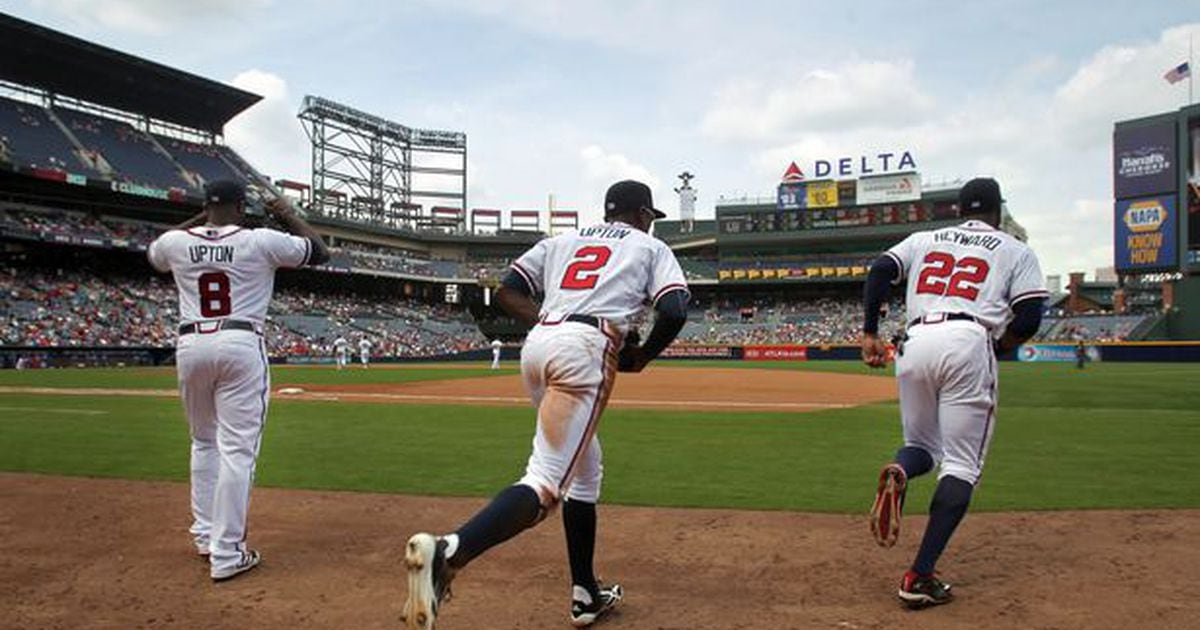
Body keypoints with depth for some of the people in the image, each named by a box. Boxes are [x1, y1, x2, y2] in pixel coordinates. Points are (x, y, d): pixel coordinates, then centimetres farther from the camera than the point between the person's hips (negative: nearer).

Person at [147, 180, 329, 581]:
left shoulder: (176, 242, 6)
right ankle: (226, 554, -2)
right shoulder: (261, 241, -4)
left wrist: (198, 220, 31)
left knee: (204, 442, 21)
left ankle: (206, 534, 28)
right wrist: (290, 217, 20)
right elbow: (319, 252, 8)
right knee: (237, 450, -3)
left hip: (190, 346, 4)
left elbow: (154, 253, 32)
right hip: (241, 345, -4)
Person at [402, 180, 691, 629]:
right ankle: (448, 553, -39)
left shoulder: (563, 240, 29)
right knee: (546, 482, -16)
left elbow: (507, 291, 18)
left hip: (536, 344, 7)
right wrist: (642, 356, 14)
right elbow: (674, 311, 0)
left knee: (585, 472, 20)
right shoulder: (650, 247, 17)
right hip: (587, 348, -6)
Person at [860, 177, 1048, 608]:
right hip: (968, 343, -3)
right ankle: (920, 577, -9)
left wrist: (869, 334, 7)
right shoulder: (1016, 251, 17)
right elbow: (1029, 319, 4)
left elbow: (879, 272, 8)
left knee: (922, 446, 21)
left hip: (914, 343, 3)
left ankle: (899, 473, -17)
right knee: (961, 465, 1)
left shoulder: (924, 239, 24)